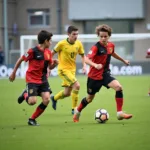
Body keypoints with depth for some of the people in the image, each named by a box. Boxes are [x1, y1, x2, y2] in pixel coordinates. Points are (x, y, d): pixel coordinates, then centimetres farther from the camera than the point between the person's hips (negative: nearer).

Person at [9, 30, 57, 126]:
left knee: (46, 100, -10)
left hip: (43, 79, 6)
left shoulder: (48, 52, 4)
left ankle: (32, 119, 7)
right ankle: (25, 95, 23)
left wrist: (54, 63, -10)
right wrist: (13, 73, 3)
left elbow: (50, 66, 15)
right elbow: (20, 60, -4)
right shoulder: (33, 51, -15)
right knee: (32, 101, -16)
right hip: (32, 79, -6)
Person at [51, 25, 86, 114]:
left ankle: (54, 98, 44)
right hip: (63, 69, -6)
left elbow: (82, 55, 11)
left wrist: (84, 65, -4)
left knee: (67, 93, 13)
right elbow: (52, 53, -3)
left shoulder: (78, 44, -2)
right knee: (77, 85, -22)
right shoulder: (62, 44, -15)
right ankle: (74, 109, -12)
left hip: (72, 69, 6)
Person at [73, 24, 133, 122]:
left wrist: (123, 60, 34)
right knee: (90, 98, 11)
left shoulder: (111, 45, -1)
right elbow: (87, 59, -33)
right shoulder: (96, 47, -21)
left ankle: (120, 113, -16)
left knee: (119, 87, -20)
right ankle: (77, 112, 40)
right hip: (94, 76, -5)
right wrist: (95, 65, -51)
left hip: (105, 74, 5)